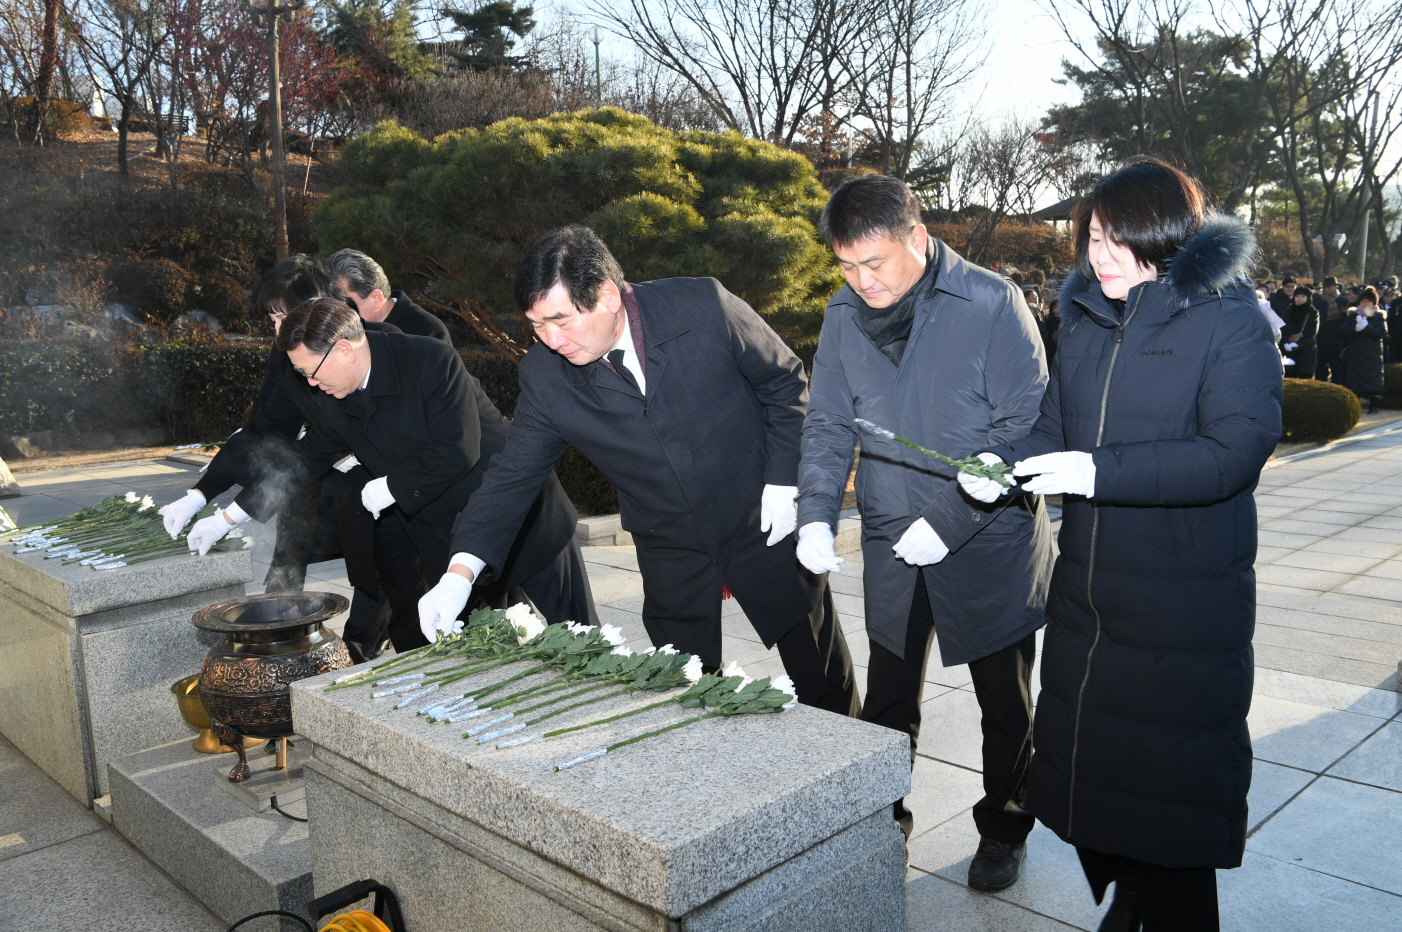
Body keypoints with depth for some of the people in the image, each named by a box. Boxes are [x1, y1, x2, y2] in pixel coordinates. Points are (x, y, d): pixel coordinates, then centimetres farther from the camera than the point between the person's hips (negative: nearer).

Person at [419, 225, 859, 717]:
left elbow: (784, 378, -6)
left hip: (765, 525, -1)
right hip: (671, 555, 2)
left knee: (822, 679, 12)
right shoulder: (544, 376, -12)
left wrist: (784, 482, -10)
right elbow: (513, 474, -5)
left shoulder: (703, 306, -19)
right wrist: (462, 571, -16)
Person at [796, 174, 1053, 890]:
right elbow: (828, 424, 5)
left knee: (1005, 701, 14)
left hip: (990, 542, -3)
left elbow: (1024, 428, -15)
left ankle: (1002, 829, 36)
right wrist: (816, 513, -11)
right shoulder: (844, 314, 1)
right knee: (887, 702, 15)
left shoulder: (992, 304, -14)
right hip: (891, 544, 4)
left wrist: (950, 521, -21)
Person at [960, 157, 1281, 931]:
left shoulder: (1228, 322, -9)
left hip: (1184, 610, -6)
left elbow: (1234, 452, -19)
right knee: (1083, 761, 16)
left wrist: (1101, 473, -25)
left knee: (1175, 781, 7)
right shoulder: (1086, 324, 9)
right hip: (1086, 598, 6)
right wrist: (1001, 462, -9)